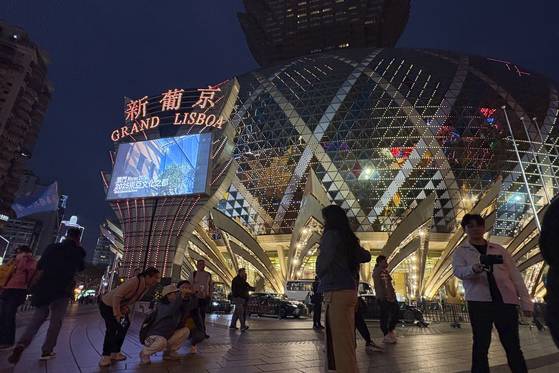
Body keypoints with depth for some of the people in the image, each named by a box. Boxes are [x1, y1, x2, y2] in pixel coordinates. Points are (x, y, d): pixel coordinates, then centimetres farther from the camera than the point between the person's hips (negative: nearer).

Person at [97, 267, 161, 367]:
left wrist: (127, 307, -5)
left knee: (124, 327, 8)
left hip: (120, 305, 9)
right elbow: (117, 296, -36)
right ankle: (105, 356, 1)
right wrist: (117, 314, -31)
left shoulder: (147, 286, -11)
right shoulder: (134, 281, -40)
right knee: (112, 328, -14)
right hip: (107, 304, -9)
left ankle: (115, 353, 22)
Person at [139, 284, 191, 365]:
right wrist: (181, 296, -44)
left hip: (168, 336, 7)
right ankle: (145, 353, -5)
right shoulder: (161, 306, -22)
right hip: (153, 337, -7)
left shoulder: (178, 306, 0)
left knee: (185, 330, -7)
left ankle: (169, 352, 6)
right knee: (161, 341, -39)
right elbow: (170, 311, -44)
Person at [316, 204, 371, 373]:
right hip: (349, 291, 9)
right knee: (346, 340, 17)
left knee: (340, 341, -3)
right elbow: (366, 256, 24)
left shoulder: (331, 235, -9)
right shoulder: (349, 238, 14)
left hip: (337, 293, -9)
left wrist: (319, 274, 3)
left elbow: (323, 261, -16)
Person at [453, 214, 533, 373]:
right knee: (481, 345, 1)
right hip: (479, 301, -2)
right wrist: (474, 269, -35)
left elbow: (515, 276, 13)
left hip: (506, 301, 3)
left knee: (513, 345, 6)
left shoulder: (499, 249, 15)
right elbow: (458, 271, -13)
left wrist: (526, 302, 4)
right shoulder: (460, 251, 5)